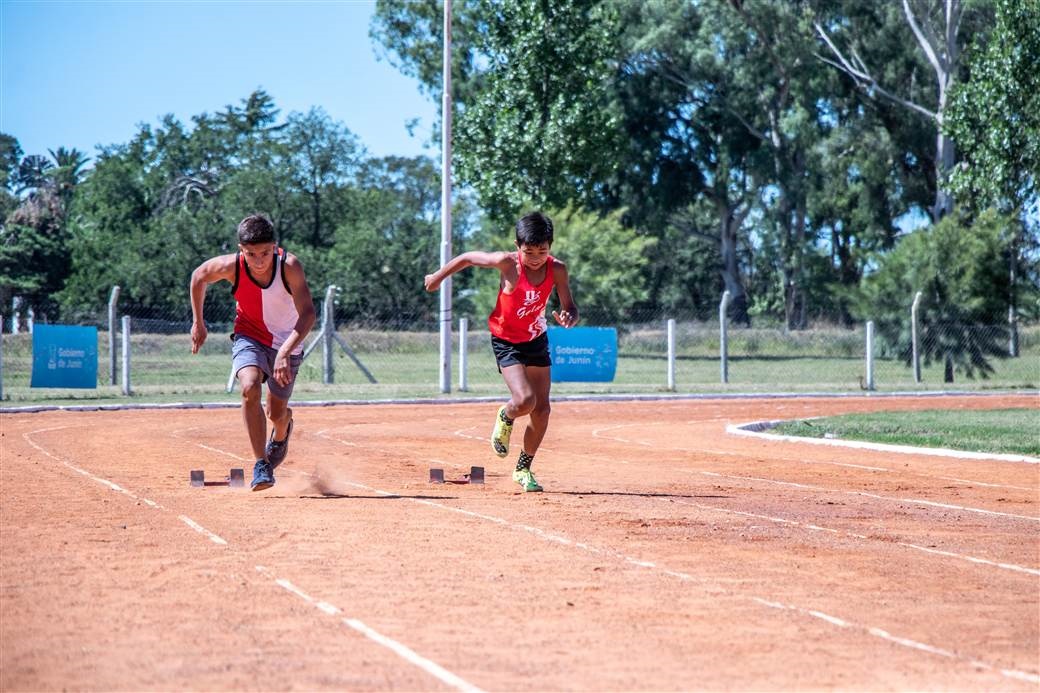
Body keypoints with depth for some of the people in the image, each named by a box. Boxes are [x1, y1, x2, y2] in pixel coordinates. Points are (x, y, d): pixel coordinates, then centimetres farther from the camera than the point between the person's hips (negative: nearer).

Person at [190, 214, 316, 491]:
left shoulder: (289, 266, -29)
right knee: (250, 388, -29)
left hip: (287, 342, 0)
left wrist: (285, 352, -44)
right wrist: (198, 323, 5)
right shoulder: (231, 266, -23)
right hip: (249, 337, 0)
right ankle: (262, 466, -23)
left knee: (277, 413, 11)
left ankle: (282, 428, 51)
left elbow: (308, 313, -33)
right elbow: (199, 276, -2)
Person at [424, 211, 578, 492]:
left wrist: (568, 317, -36)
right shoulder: (507, 263, -25)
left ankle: (523, 469, 26)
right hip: (506, 341, -4)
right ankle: (505, 417, 15)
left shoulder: (557, 269, -17)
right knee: (524, 401, -24)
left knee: (542, 410, 5)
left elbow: (570, 308, -11)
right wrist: (438, 277, 4)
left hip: (537, 339, 4)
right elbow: (468, 258, -10)